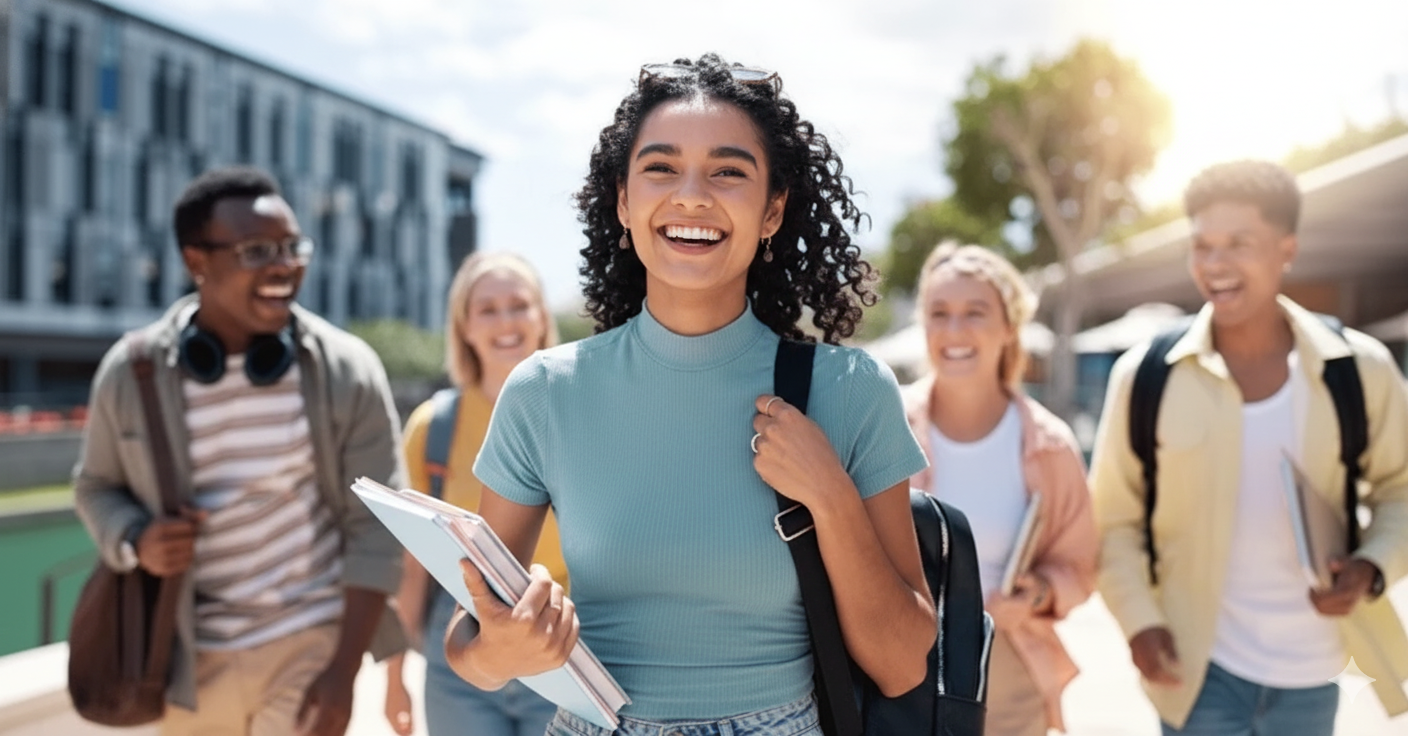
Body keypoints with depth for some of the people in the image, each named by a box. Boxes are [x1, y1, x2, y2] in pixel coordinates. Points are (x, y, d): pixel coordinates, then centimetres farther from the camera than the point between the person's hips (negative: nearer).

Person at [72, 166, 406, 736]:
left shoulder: (346, 370, -10)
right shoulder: (130, 371, -6)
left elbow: (373, 527, -8)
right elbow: (97, 484, 10)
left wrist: (345, 668, -11)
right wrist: (135, 542, -13)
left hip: (310, 643, -2)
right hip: (190, 655, 2)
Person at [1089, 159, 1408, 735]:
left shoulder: (1360, 368, -6)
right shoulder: (1145, 376, -8)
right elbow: (1113, 519, -1)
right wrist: (1139, 622, -13)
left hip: (1310, 670, 2)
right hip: (1199, 666, -2)